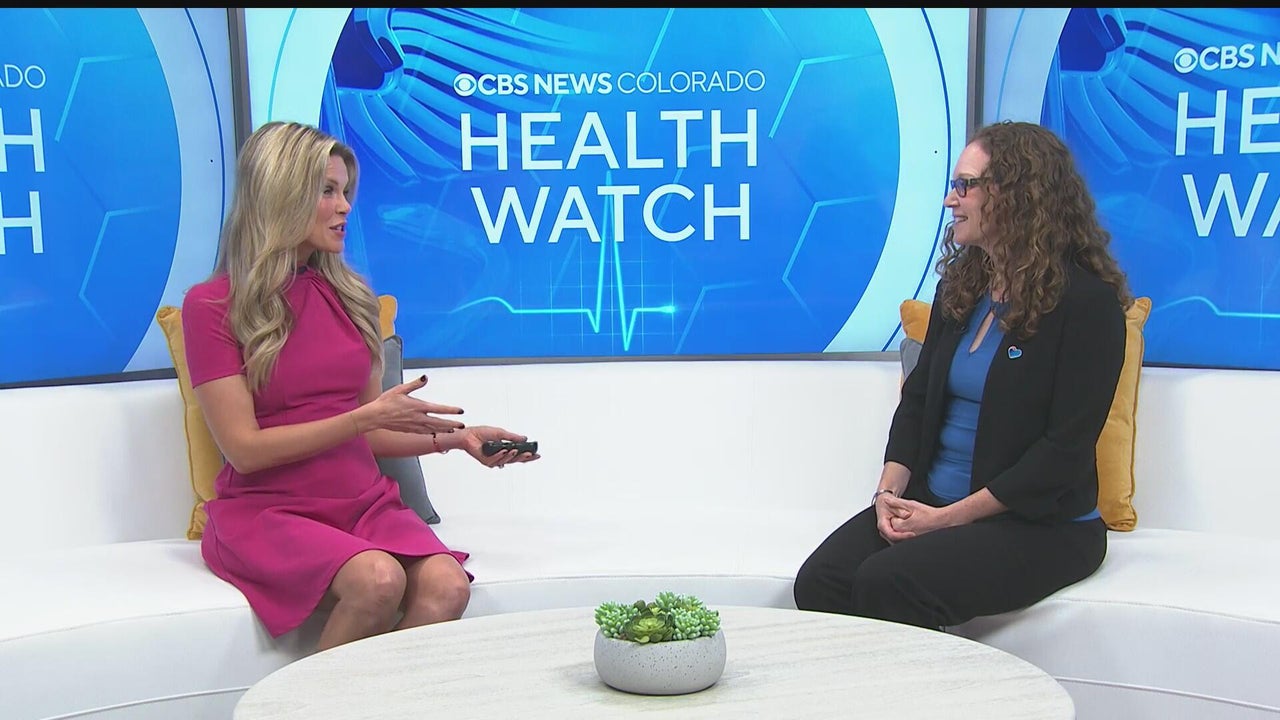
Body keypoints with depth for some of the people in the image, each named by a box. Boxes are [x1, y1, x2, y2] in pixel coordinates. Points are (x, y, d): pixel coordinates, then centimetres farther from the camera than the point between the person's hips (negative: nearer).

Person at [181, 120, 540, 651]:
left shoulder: (347, 296, 12)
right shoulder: (211, 306, -3)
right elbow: (245, 448, -10)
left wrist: (456, 437, 2)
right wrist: (367, 415, -15)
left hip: (365, 501, 4)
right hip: (268, 510, -4)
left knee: (447, 587, -26)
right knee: (377, 579, -33)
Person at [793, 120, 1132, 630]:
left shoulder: (1087, 301, -10)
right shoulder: (961, 283, 12)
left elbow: (1066, 449, -14)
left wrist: (949, 517, -17)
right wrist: (890, 490, -5)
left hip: (1041, 524, -6)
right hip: (929, 501, 6)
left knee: (887, 584, -29)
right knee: (819, 583, -19)